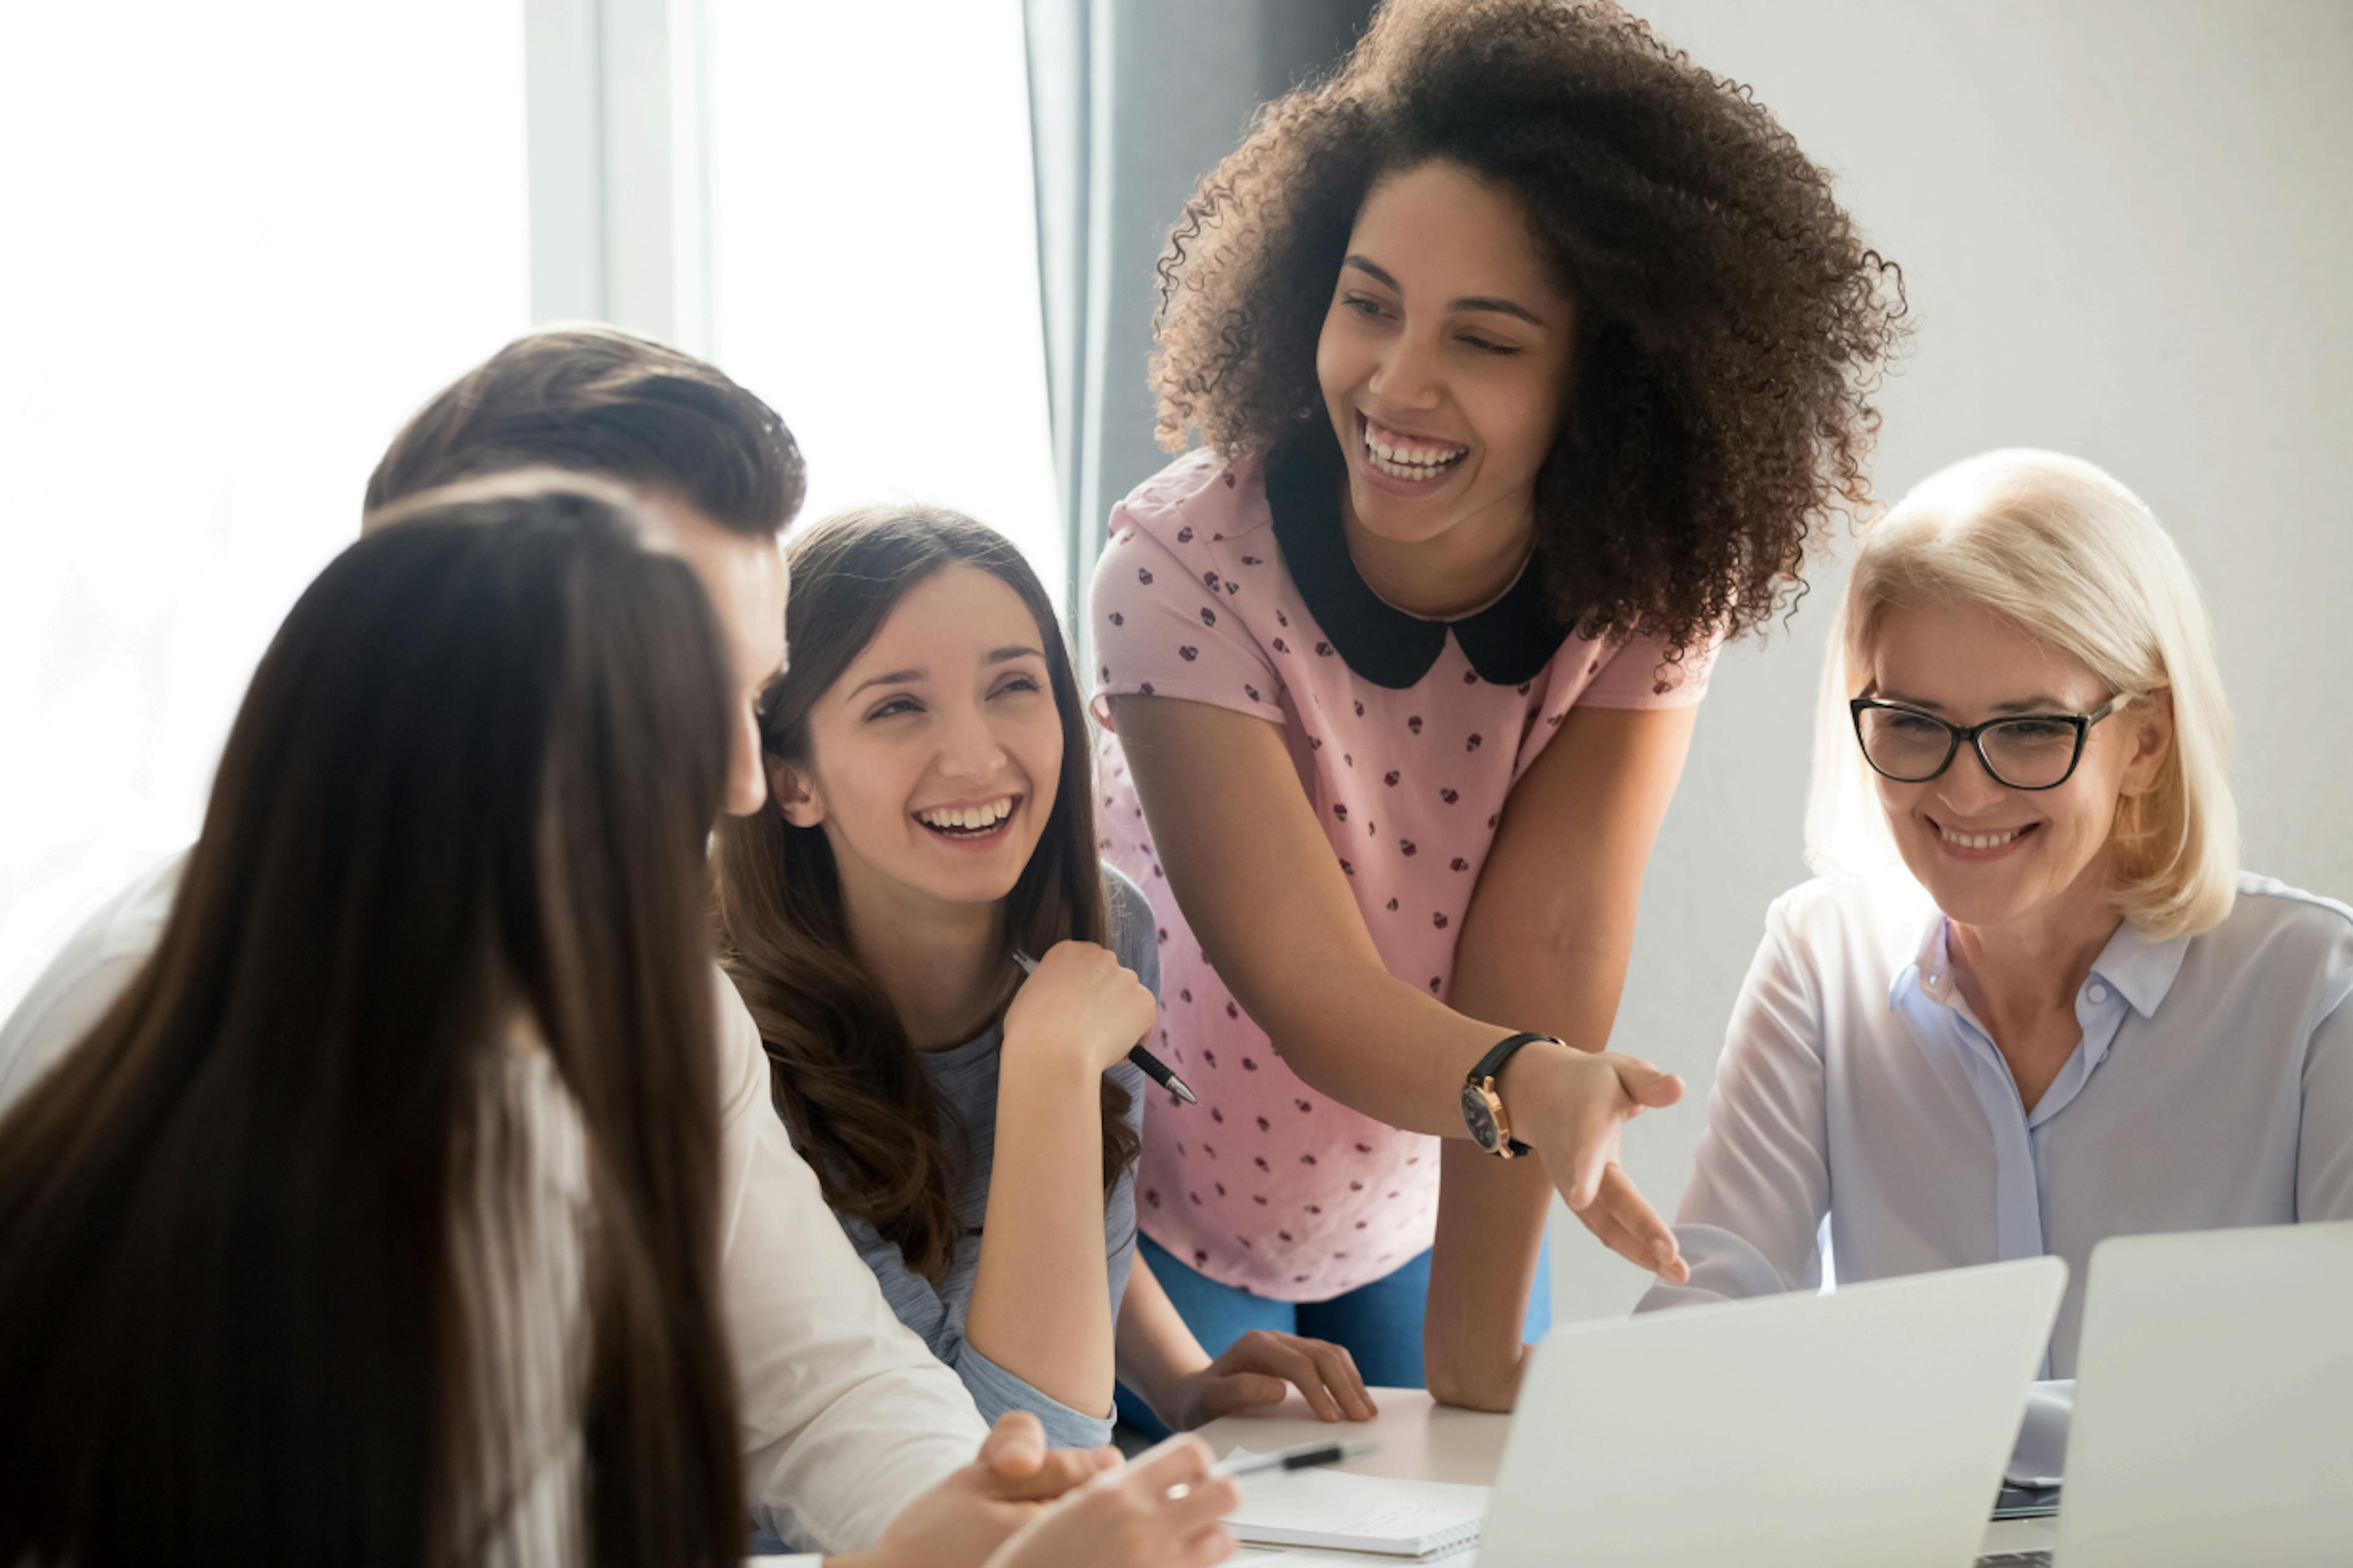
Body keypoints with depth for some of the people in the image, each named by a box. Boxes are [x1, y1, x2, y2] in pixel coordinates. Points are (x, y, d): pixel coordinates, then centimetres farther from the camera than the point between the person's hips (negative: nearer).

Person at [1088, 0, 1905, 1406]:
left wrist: (1475, 1352, -26)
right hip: (1166, 1217, -3)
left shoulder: (1655, 579, -18)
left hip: (1427, 1202, 3)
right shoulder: (1186, 566, -27)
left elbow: (1542, 943, -23)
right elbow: (1312, 991, -32)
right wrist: (1526, 1086, -53)